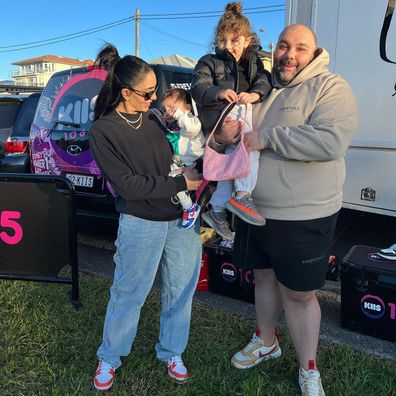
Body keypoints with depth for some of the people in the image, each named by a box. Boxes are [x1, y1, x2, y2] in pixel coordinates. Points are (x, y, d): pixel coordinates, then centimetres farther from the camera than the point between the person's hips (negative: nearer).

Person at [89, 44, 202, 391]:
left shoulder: (153, 119, 6)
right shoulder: (103, 131, -10)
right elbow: (128, 184, -16)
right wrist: (180, 183, -14)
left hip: (182, 218, 5)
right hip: (142, 224, -5)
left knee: (180, 290, 14)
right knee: (129, 292, 9)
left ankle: (172, 353, 36)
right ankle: (109, 358, 33)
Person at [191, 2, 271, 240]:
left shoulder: (254, 61, 21)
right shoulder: (209, 62, 11)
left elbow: (265, 80, 1)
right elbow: (198, 88, -6)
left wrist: (256, 94, -24)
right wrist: (219, 93, -29)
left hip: (243, 119, 5)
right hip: (218, 120, -5)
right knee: (247, 142, -33)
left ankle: (217, 209, 10)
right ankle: (242, 196, -35)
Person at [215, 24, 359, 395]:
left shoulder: (330, 88, -9)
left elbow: (331, 141, -27)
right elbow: (233, 127, 18)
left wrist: (266, 137, -24)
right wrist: (223, 133, -7)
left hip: (302, 218, -6)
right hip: (254, 209, 6)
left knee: (298, 294, 5)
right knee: (264, 278, 21)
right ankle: (266, 342, 45)